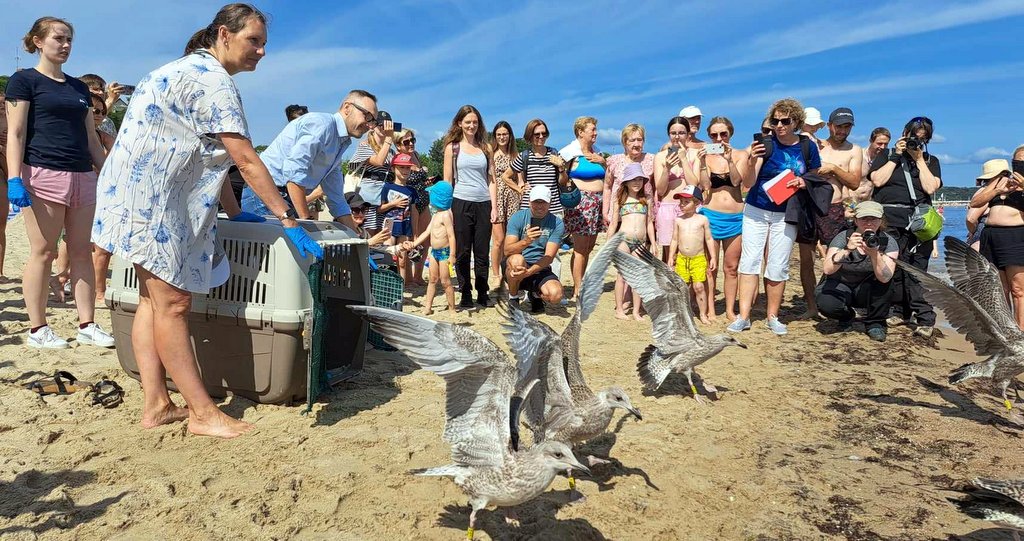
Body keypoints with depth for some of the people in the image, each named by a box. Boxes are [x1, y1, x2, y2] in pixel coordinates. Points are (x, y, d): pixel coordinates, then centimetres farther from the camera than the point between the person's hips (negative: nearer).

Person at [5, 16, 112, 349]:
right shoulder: (24, 80, 3)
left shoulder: (79, 88, 20)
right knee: (43, 252, -3)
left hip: (82, 177, 6)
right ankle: (37, 329, 5)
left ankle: (87, 326, 8)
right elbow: (15, 134, -4)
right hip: (43, 174, -6)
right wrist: (14, 178, -14)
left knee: (82, 251, 4)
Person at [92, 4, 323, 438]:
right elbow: (246, 160, -20)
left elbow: (214, 156, 18)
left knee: (155, 299, 9)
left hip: (140, 194, 11)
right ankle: (203, 413, -5)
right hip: (150, 196, -11)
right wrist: (288, 220, -19)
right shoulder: (211, 79, -13)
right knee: (173, 302, -10)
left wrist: (235, 213, 15)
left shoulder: (190, 71, 19)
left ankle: (156, 405, 13)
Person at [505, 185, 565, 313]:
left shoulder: (557, 223, -3)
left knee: (555, 295, -28)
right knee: (517, 260, -36)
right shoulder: (518, 218, -5)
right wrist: (525, 241, -37)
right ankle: (513, 298, -7)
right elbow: (507, 251, -16)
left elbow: (549, 257, -12)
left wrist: (529, 272, -29)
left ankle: (535, 295, 12)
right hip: (516, 269, -1)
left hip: (540, 269, 1)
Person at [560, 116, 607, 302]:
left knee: (588, 248, 11)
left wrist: (603, 162, 4)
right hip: (580, 201, -7)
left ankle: (581, 285, 19)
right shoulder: (572, 152, -6)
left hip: (596, 203, 8)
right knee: (580, 249, -6)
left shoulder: (597, 153, 15)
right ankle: (577, 292, -1)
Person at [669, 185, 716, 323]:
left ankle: (703, 314, 7)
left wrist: (713, 257, 2)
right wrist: (670, 258, 6)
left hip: (699, 259, -2)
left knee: (699, 286, -5)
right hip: (682, 259, 2)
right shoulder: (678, 220, 6)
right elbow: (674, 240, 10)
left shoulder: (702, 220, 0)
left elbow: (709, 239, 4)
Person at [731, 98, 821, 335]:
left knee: (778, 267, 4)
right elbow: (750, 180, -14)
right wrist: (751, 161, -35)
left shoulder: (808, 147, 0)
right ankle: (743, 316, -1)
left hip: (786, 215, 1)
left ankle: (773, 317, 14)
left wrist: (804, 182, -11)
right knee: (749, 261, -4)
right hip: (756, 210, -1)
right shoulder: (766, 142, -7)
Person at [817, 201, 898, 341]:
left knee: (882, 279, -30)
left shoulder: (888, 243, -15)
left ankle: (875, 323, -8)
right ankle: (846, 316, 7)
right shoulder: (843, 237, -18)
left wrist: (875, 255, -47)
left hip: (871, 292, 1)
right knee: (826, 304, -32)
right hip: (840, 286, -1)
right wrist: (847, 249, -47)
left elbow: (885, 278, -31)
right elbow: (827, 270, -33)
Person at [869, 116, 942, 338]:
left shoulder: (931, 161, 18)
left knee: (916, 270, -8)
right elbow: (877, 180, -2)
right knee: (892, 269, 1)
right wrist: (896, 156, 1)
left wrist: (919, 159, 2)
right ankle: (900, 311, 14)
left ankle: (925, 319, -6)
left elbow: (930, 187, -1)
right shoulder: (886, 156, 16)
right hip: (889, 220, 1)